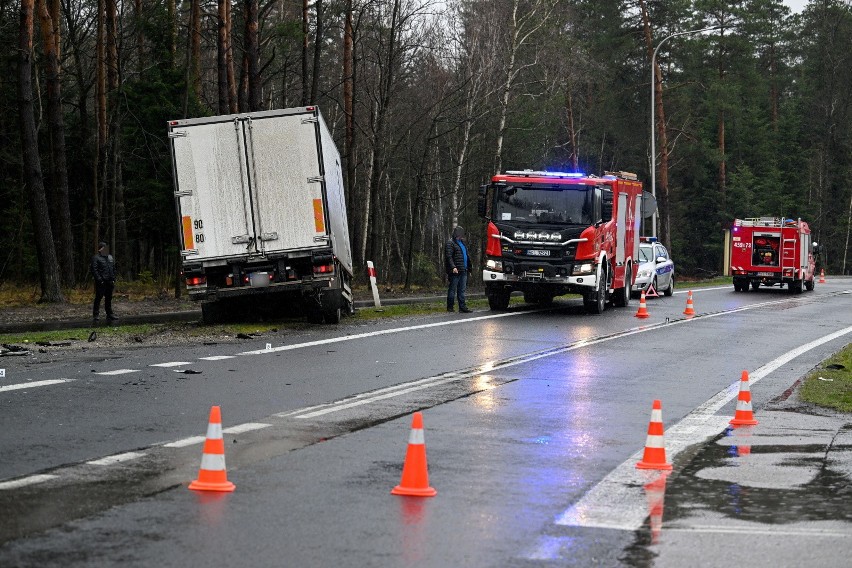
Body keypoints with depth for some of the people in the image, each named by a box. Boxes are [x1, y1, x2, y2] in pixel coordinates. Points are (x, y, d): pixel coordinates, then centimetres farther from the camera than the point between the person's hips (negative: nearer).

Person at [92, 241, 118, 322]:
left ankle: (109, 314, 19)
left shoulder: (110, 258, 18)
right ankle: (95, 315, -4)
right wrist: (99, 280, -17)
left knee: (109, 298, 12)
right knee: (98, 298, -6)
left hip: (109, 282, 6)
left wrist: (113, 279, 10)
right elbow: (94, 270, -11)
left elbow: (114, 269, 20)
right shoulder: (96, 258, -4)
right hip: (101, 282, -6)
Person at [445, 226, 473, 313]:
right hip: (455, 271, -8)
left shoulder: (462, 243, 21)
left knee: (462, 290, 7)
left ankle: (462, 307, 7)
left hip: (463, 270, 8)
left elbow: (466, 256, 27)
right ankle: (450, 307, 3)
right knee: (452, 289, -2)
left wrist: (468, 267, 20)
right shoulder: (450, 243, -6)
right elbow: (449, 257, -15)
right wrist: (453, 267, -25)